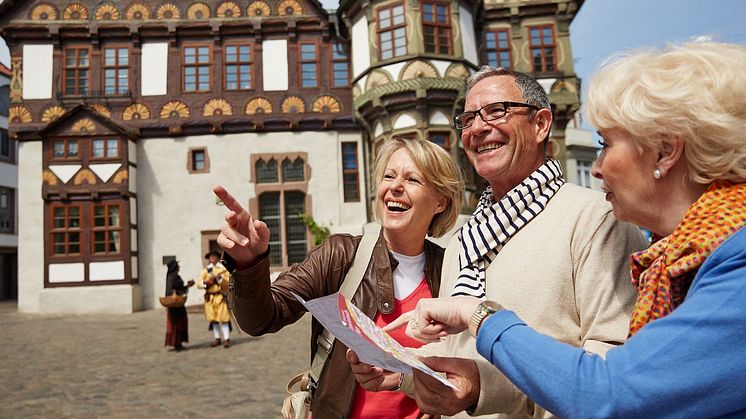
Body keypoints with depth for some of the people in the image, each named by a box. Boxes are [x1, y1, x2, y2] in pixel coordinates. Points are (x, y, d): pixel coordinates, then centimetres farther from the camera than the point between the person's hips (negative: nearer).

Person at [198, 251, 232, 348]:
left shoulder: (223, 269, 3)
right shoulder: (205, 270, 12)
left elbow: (227, 283, -5)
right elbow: (198, 284, 7)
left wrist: (219, 278, -20)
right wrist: (205, 282, -12)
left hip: (220, 297, -4)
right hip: (209, 298, 4)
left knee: (223, 318, -7)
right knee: (213, 319, 8)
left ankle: (226, 339, -4)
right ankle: (217, 339, 17)